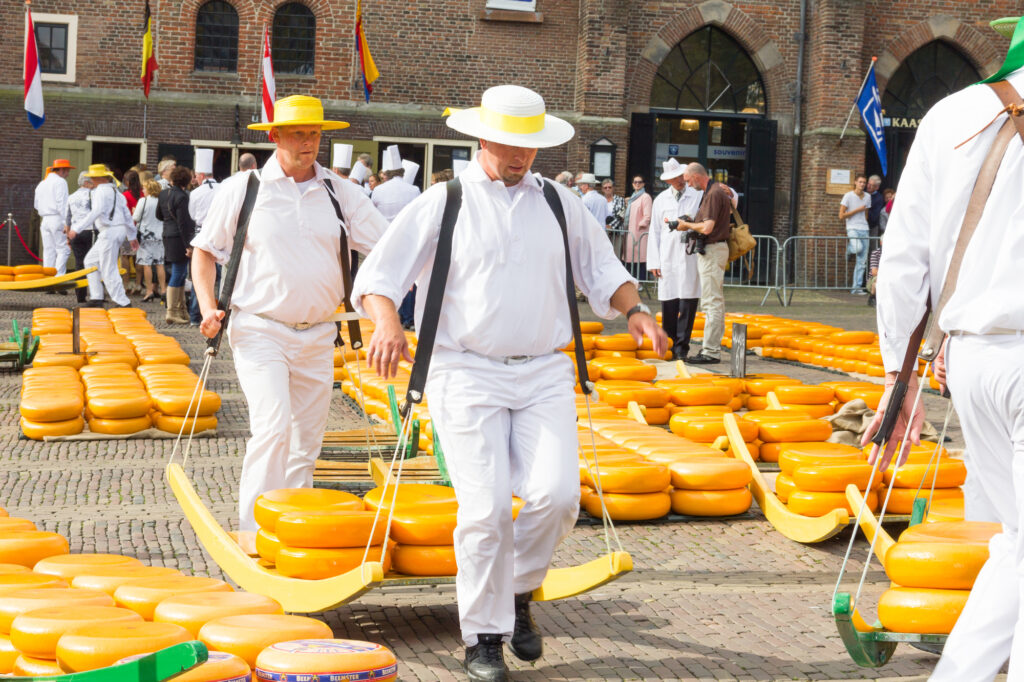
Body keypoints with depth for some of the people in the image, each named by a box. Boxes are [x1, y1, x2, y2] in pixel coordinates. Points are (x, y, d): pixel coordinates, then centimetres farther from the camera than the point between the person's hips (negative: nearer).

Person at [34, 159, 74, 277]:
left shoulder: (41, 184, 18)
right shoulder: (60, 182, -6)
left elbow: (36, 205, 19)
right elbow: (62, 203, -14)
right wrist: (66, 223, -17)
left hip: (44, 220, 7)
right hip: (57, 219, -7)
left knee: (48, 251, 7)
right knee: (63, 250, -6)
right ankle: (59, 276, -15)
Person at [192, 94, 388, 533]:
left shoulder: (340, 193, 6)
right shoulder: (242, 189, 1)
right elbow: (205, 250, 9)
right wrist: (209, 308, -4)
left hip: (317, 337, 4)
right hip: (260, 332, -4)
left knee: (307, 443, 9)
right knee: (273, 427, -20)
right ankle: (254, 530, -14)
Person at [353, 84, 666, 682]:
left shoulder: (561, 203, 13)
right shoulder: (442, 204, 3)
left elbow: (603, 271, 20)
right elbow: (378, 276, 0)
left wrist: (634, 308, -1)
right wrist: (387, 321, -21)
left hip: (545, 375, 3)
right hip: (467, 374, -3)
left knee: (556, 494, -13)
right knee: (487, 508, -10)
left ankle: (518, 592, 16)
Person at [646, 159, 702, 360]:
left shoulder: (699, 196, 8)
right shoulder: (660, 200, 14)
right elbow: (654, 232, 13)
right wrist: (654, 262, 6)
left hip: (690, 255, -2)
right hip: (668, 258, 2)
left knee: (688, 303, -6)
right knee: (668, 304, 1)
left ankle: (681, 347, 0)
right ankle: (669, 344, 14)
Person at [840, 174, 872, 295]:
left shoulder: (868, 197, 14)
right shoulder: (848, 196, -3)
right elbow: (841, 216, -7)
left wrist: (865, 226, 16)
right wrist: (857, 210, -9)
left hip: (864, 230, 5)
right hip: (853, 229, -5)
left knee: (862, 261, 0)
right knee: (858, 248, -35)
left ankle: (857, 287, 3)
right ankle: (849, 248, 2)